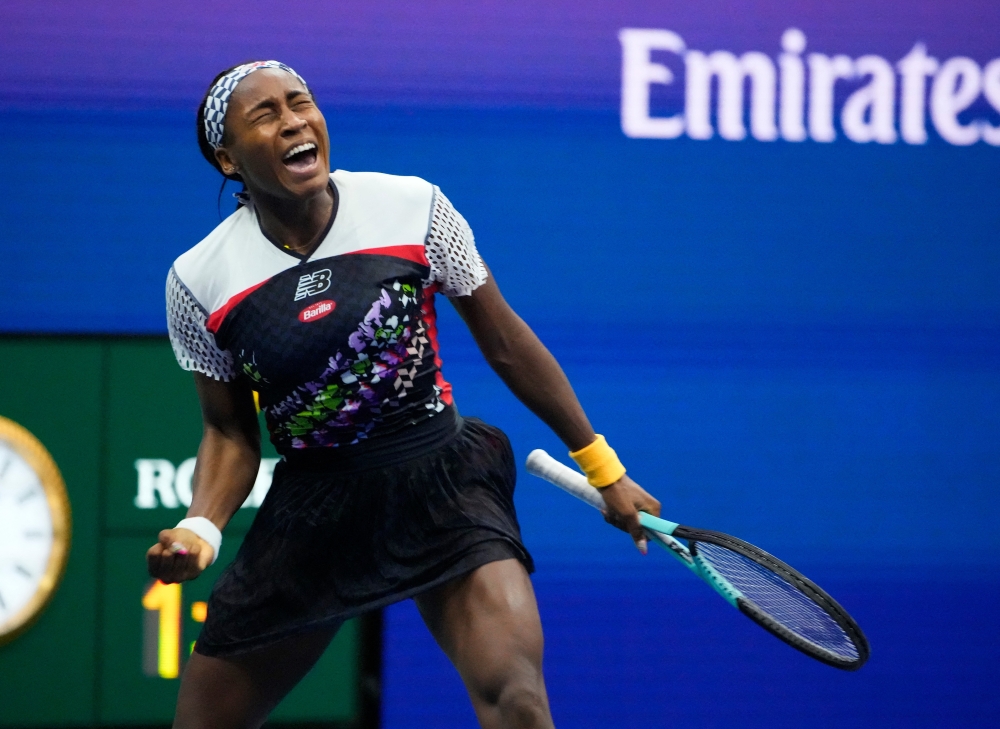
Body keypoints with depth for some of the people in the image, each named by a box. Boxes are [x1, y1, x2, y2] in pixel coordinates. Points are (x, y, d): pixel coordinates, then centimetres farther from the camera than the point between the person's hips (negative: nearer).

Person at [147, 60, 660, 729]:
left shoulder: (413, 207, -7)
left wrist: (602, 467, 9)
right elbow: (230, 433, 7)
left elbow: (506, 344, 4)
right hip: (311, 510, 2)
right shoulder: (200, 281, -5)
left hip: (442, 481, -2)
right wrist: (201, 527, -13)